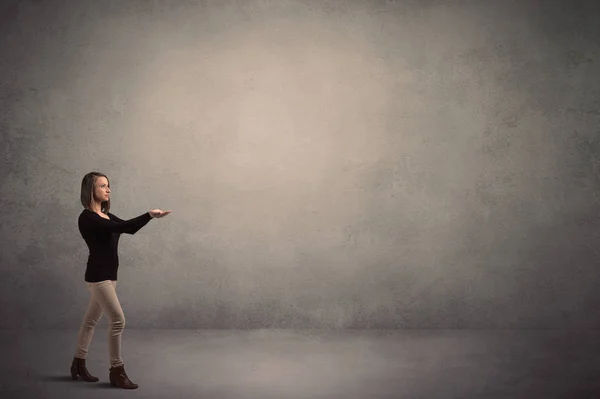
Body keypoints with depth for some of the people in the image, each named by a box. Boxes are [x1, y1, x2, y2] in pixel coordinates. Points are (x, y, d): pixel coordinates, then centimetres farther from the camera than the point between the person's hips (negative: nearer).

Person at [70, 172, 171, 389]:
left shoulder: (106, 215, 13)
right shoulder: (87, 218, -15)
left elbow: (128, 228, 8)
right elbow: (118, 228, -26)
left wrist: (150, 216, -5)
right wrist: (148, 215, -32)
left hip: (109, 275, 9)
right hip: (98, 275, -9)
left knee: (91, 320, 17)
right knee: (118, 320, -10)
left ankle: (79, 363, 29)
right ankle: (117, 371, 0)